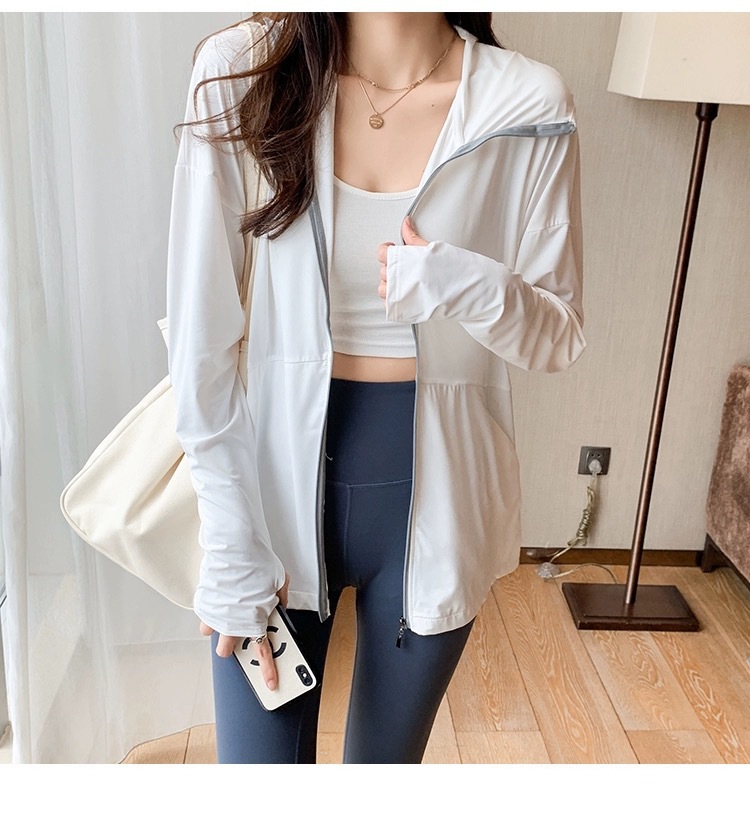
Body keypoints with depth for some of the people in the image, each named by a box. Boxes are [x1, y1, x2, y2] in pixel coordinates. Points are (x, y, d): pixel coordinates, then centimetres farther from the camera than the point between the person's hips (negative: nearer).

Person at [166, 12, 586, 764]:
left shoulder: (528, 106, -7)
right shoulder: (244, 68, -9)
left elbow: (560, 336, 1)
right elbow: (200, 329, -10)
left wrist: (476, 291, -21)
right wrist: (231, 545, -10)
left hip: (434, 499, 1)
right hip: (281, 479, -1)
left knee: (388, 757, 19)